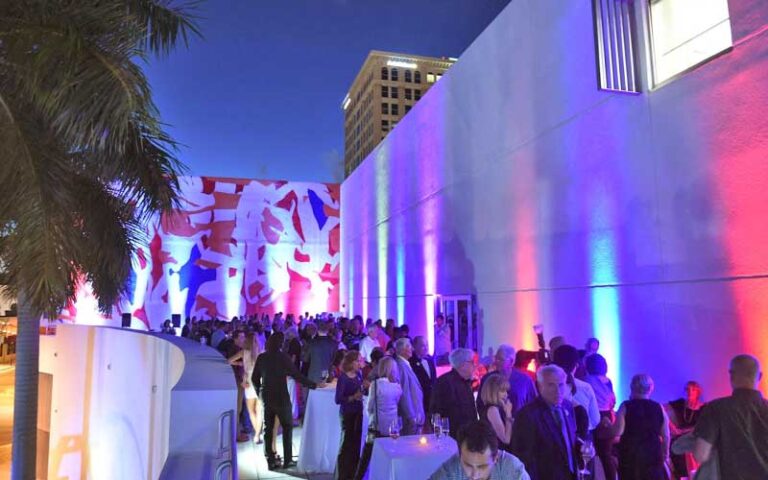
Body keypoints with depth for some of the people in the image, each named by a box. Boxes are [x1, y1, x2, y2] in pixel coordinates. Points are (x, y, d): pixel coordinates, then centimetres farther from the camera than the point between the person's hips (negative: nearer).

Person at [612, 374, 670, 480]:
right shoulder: (659, 408, 3)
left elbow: (617, 432, -13)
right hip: (653, 454, 3)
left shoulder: (626, 406, -6)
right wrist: (665, 454, 19)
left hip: (630, 454, -3)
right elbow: (666, 436, 7)